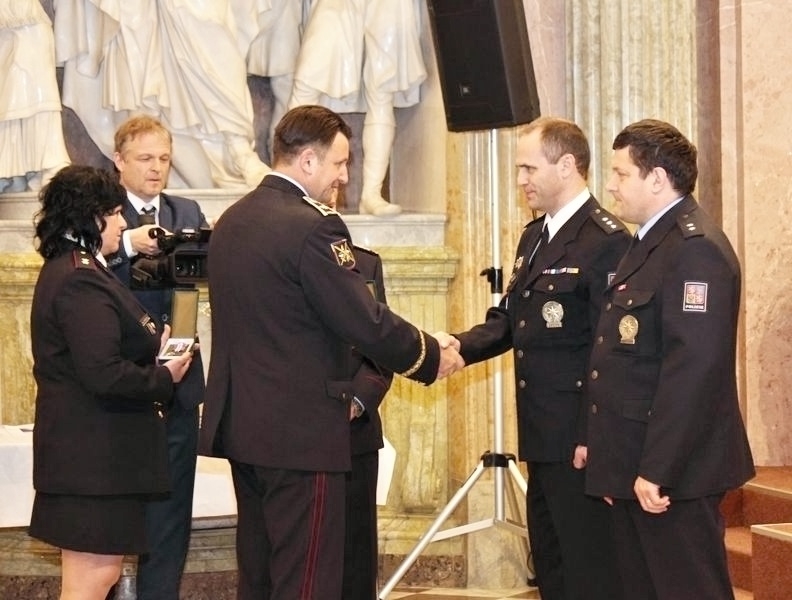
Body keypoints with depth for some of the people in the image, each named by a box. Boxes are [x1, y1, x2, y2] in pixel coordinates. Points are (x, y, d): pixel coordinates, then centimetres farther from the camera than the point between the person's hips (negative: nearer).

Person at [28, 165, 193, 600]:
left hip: (87, 450, 11)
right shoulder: (81, 282, -20)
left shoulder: (66, 269, 14)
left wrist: (148, 348, 8)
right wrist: (163, 378, -12)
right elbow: (104, 374, -27)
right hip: (95, 453, -11)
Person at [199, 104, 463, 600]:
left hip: (242, 425, 9)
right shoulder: (313, 227, -17)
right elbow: (369, 324, -17)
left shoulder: (232, 220, 10)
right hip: (301, 430, -9)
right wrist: (433, 357, -1)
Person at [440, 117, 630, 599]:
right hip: (543, 435, 9)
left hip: (580, 440, -9)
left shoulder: (606, 240, -15)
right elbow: (507, 320, 14)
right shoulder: (533, 236, 15)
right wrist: (459, 347, -5)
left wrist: (592, 438, -20)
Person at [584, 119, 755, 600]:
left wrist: (657, 471, -24)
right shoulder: (653, 243, 17)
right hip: (637, 469, 10)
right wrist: (622, 467, 15)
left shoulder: (697, 248, -15)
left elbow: (694, 368, -23)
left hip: (673, 474, -10)